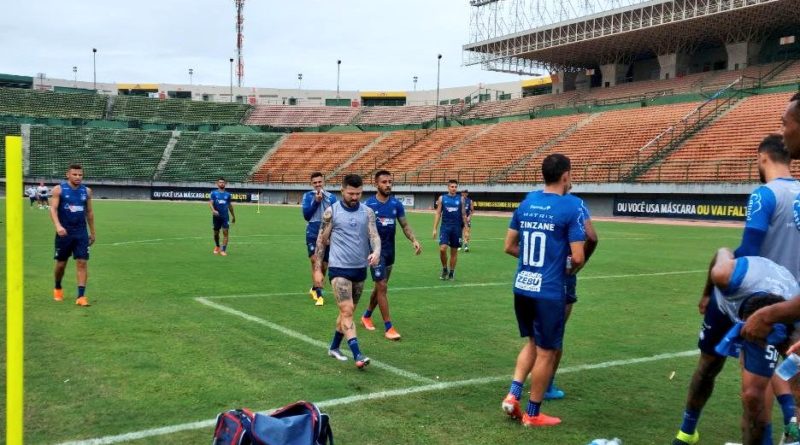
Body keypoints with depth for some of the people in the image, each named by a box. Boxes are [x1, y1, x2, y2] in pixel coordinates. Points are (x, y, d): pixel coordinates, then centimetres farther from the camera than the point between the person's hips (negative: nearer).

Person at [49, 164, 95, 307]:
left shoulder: (86, 191, 6)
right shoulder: (59, 189, -5)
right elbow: (53, 209, -12)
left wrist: (92, 232, 15)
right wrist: (58, 226, -29)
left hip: (81, 233, 2)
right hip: (64, 232, -2)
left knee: (82, 262, -7)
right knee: (61, 263, 9)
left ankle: (81, 296, -7)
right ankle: (57, 288, 35)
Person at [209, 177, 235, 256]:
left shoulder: (227, 194, 7)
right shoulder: (214, 193, 2)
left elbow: (230, 206, 16)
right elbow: (210, 203, -8)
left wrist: (233, 216, 20)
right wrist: (213, 210, -28)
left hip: (225, 217, 0)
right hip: (216, 216, 0)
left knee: (225, 232, -10)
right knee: (216, 232, 11)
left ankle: (223, 250, -8)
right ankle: (217, 246, 36)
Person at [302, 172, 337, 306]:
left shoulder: (331, 197, 4)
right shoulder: (308, 196, 3)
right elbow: (306, 215, -5)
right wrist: (316, 201, -13)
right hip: (312, 234, -2)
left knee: (324, 266, 9)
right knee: (315, 262, -16)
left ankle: (314, 289, 33)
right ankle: (319, 295, -11)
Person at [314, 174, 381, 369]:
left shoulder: (368, 212, 4)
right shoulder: (331, 211, -2)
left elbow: (374, 235, -7)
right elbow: (321, 240, 2)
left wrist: (376, 252, -29)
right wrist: (317, 269, 0)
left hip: (360, 269, 4)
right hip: (339, 269, -4)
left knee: (348, 311, 15)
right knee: (347, 310, -14)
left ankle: (334, 347, 32)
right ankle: (357, 355, -17)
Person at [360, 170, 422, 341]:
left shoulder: (396, 204, 1)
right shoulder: (369, 205, -11)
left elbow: (405, 225, 5)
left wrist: (414, 240, -12)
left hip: (390, 250, 5)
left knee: (380, 286, 16)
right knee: (382, 286, -8)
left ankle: (367, 316, 37)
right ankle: (388, 327, -2)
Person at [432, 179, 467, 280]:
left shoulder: (460, 199, 5)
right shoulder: (442, 198, 3)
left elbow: (463, 215, 9)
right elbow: (438, 214, 4)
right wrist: (434, 229, -2)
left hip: (457, 228, 1)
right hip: (445, 227, -1)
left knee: (454, 251, 7)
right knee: (442, 249, -15)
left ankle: (451, 272, 19)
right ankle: (444, 269, 7)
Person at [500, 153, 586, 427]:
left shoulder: (526, 203, 6)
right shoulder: (571, 207, -11)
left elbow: (510, 247, 11)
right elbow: (578, 258, -14)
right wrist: (572, 269, 7)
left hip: (521, 287, 6)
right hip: (549, 292, -6)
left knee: (533, 343, 24)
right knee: (546, 352, 9)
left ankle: (513, 395, 12)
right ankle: (533, 414, 19)